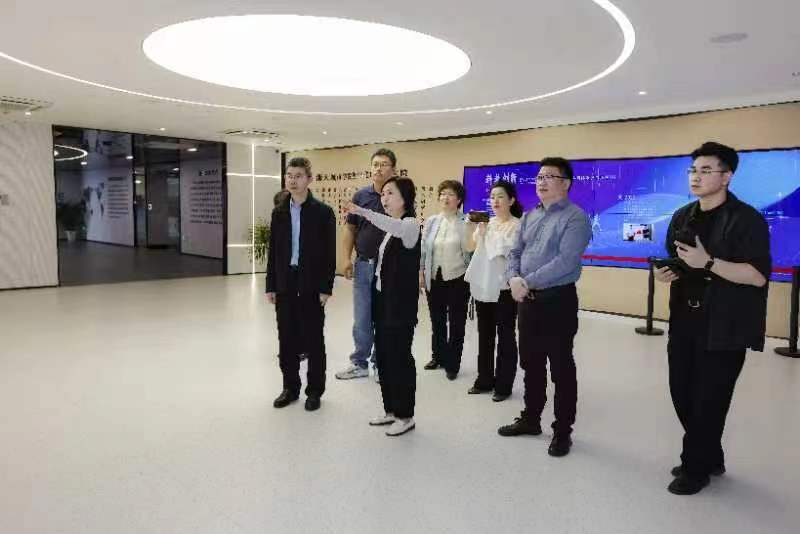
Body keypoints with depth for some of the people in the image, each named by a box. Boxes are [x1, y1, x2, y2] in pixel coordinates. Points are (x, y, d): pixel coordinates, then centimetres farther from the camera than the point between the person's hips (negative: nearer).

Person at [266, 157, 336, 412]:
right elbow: (273, 251, 9)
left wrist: (326, 288, -11)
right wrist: (271, 285, 5)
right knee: (286, 339, 9)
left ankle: (314, 390, 17)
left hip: (312, 285, -4)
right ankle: (290, 387, 24)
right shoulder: (279, 212, 8)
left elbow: (329, 253, -6)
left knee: (313, 340, 5)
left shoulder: (323, 212, -5)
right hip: (285, 284, 4)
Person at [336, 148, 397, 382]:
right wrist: (347, 258, 0)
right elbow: (350, 228, 8)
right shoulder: (360, 195, 4)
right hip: (363, 264, 3)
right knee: (361, 318, 9)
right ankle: (359, 363, 21)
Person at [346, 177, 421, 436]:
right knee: (383, 356, 13)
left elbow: (395, 226, -37)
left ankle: (405, 416, 13)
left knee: (399, 357, -1)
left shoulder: (410, 224, -12)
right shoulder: (391, 229, 14)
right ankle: (391, 410, 27)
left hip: (401, 304, -9)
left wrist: (364, 212, -49)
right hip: (382, 300, 9)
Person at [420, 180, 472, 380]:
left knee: (456, 323, 7)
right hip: (434, 279, 4)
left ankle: (452, 364, 19)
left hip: (457, 280, -4)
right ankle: (438, 357, 34)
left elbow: (469, 253, -6)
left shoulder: (464, 224, -7)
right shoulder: (431, 222, 4)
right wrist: (420, 272, 4)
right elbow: (423, 249, 7)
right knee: (437, 321, 16)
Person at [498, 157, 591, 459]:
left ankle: (562, 431, 18)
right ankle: (530, 419, 33)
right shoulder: (530, 216, 13)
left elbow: (565, 261, -21)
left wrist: (527, 282, -18)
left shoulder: (575, 218, -10)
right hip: (527, 299, 7)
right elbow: (515, 252, 12)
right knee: (530, 363, 17)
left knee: (561, 368, 4)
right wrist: (513, 279, -9)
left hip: (558, 300, -7)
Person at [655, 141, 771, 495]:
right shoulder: (682, 217, 11)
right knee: (682, 394, 12)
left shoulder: (746, 219, -10)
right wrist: (667, 273, 0)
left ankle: (696, 468, 21)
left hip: (724, 327, -7)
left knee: (709, 401, 2)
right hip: (685, 321, 7)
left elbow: (758, 276, -18)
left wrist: (708, 262, -26)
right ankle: (709, 458, 34)